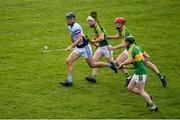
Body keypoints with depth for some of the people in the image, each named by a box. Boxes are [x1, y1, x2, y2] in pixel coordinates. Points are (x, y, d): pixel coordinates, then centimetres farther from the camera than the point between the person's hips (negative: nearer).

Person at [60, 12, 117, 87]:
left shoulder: (76, 27, -23)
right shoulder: (70, 27, 6)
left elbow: (80, 39, -30)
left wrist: (71, 46, -34)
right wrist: (73, 45, 23)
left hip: (85, 47, -9)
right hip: (78, 48, 9)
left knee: (92, 65, 2)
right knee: (68, 61, -6)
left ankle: (110, 65, 20)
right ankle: (69, 81, -5)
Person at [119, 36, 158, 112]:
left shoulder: (132, 50, -16)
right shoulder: (137, 47, 12)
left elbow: (129, 61, -31)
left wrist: (122, 64, -14)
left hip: (140, 73, -9)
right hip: (138, 72, 9)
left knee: (141, 91, -2)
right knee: (130, 88, 13)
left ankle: (153, 106, 1)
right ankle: (148, 97, 15)